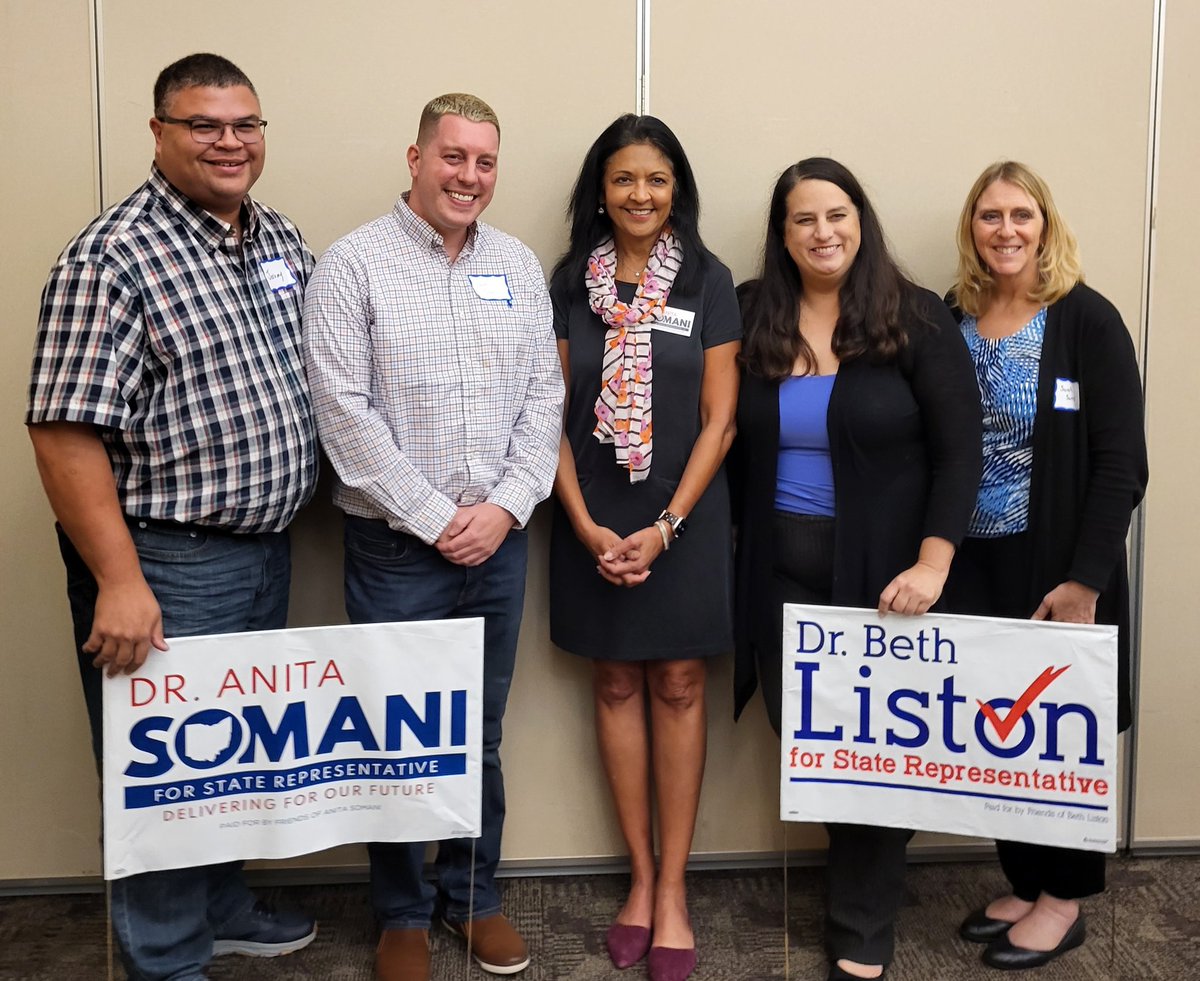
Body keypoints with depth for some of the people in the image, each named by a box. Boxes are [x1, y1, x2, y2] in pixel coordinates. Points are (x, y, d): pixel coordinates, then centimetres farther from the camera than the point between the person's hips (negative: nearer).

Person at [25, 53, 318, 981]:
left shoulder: (283, 239, 8)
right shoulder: (112, 259, -16)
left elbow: (312, 377, 18)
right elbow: (66, 432, -19)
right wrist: (119, 581, -23)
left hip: (266, 548, 8)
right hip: (166, 563, -7)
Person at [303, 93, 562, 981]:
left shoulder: (519, 266, 8)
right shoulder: (354, 264, -6)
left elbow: (545, 398, 6)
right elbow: (345, 411, -12)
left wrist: (504, 508, -6)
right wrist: (436, 519, -12)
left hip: (500, 542, 4)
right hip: (397, 546, -3)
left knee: (481, 734, 15)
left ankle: (475, 894, 33)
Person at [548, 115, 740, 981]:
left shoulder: (708, 281, 0)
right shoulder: (569, 282, 3)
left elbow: (719, 417, -4)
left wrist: (665, 526, -12)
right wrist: (586, 526, -9)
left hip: (684, 514, -1)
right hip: (592, 518, 1)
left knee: (677, 685, 3)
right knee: (616, 684, 7)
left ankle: (672, 886, 14)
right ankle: (640, 875, 20)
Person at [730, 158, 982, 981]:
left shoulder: (917, 319, -5)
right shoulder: (753, 317, 3)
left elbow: (959, 451, -8)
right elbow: (733, 443, 7)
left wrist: (932, 563, -17)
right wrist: (734, 555, 2)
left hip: (883, 571, -3)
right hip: (781, 569, 3)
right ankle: (866, 867, 35)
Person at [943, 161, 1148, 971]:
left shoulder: (1088, 321, -8)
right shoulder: (950, 323, 5)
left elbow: (1120, 464, -11)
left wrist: (1084, 581, -16)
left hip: (1059, 566, -4)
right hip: (974, 562, 4)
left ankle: (1064, 899, 24)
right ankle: (1027, 886, 28)